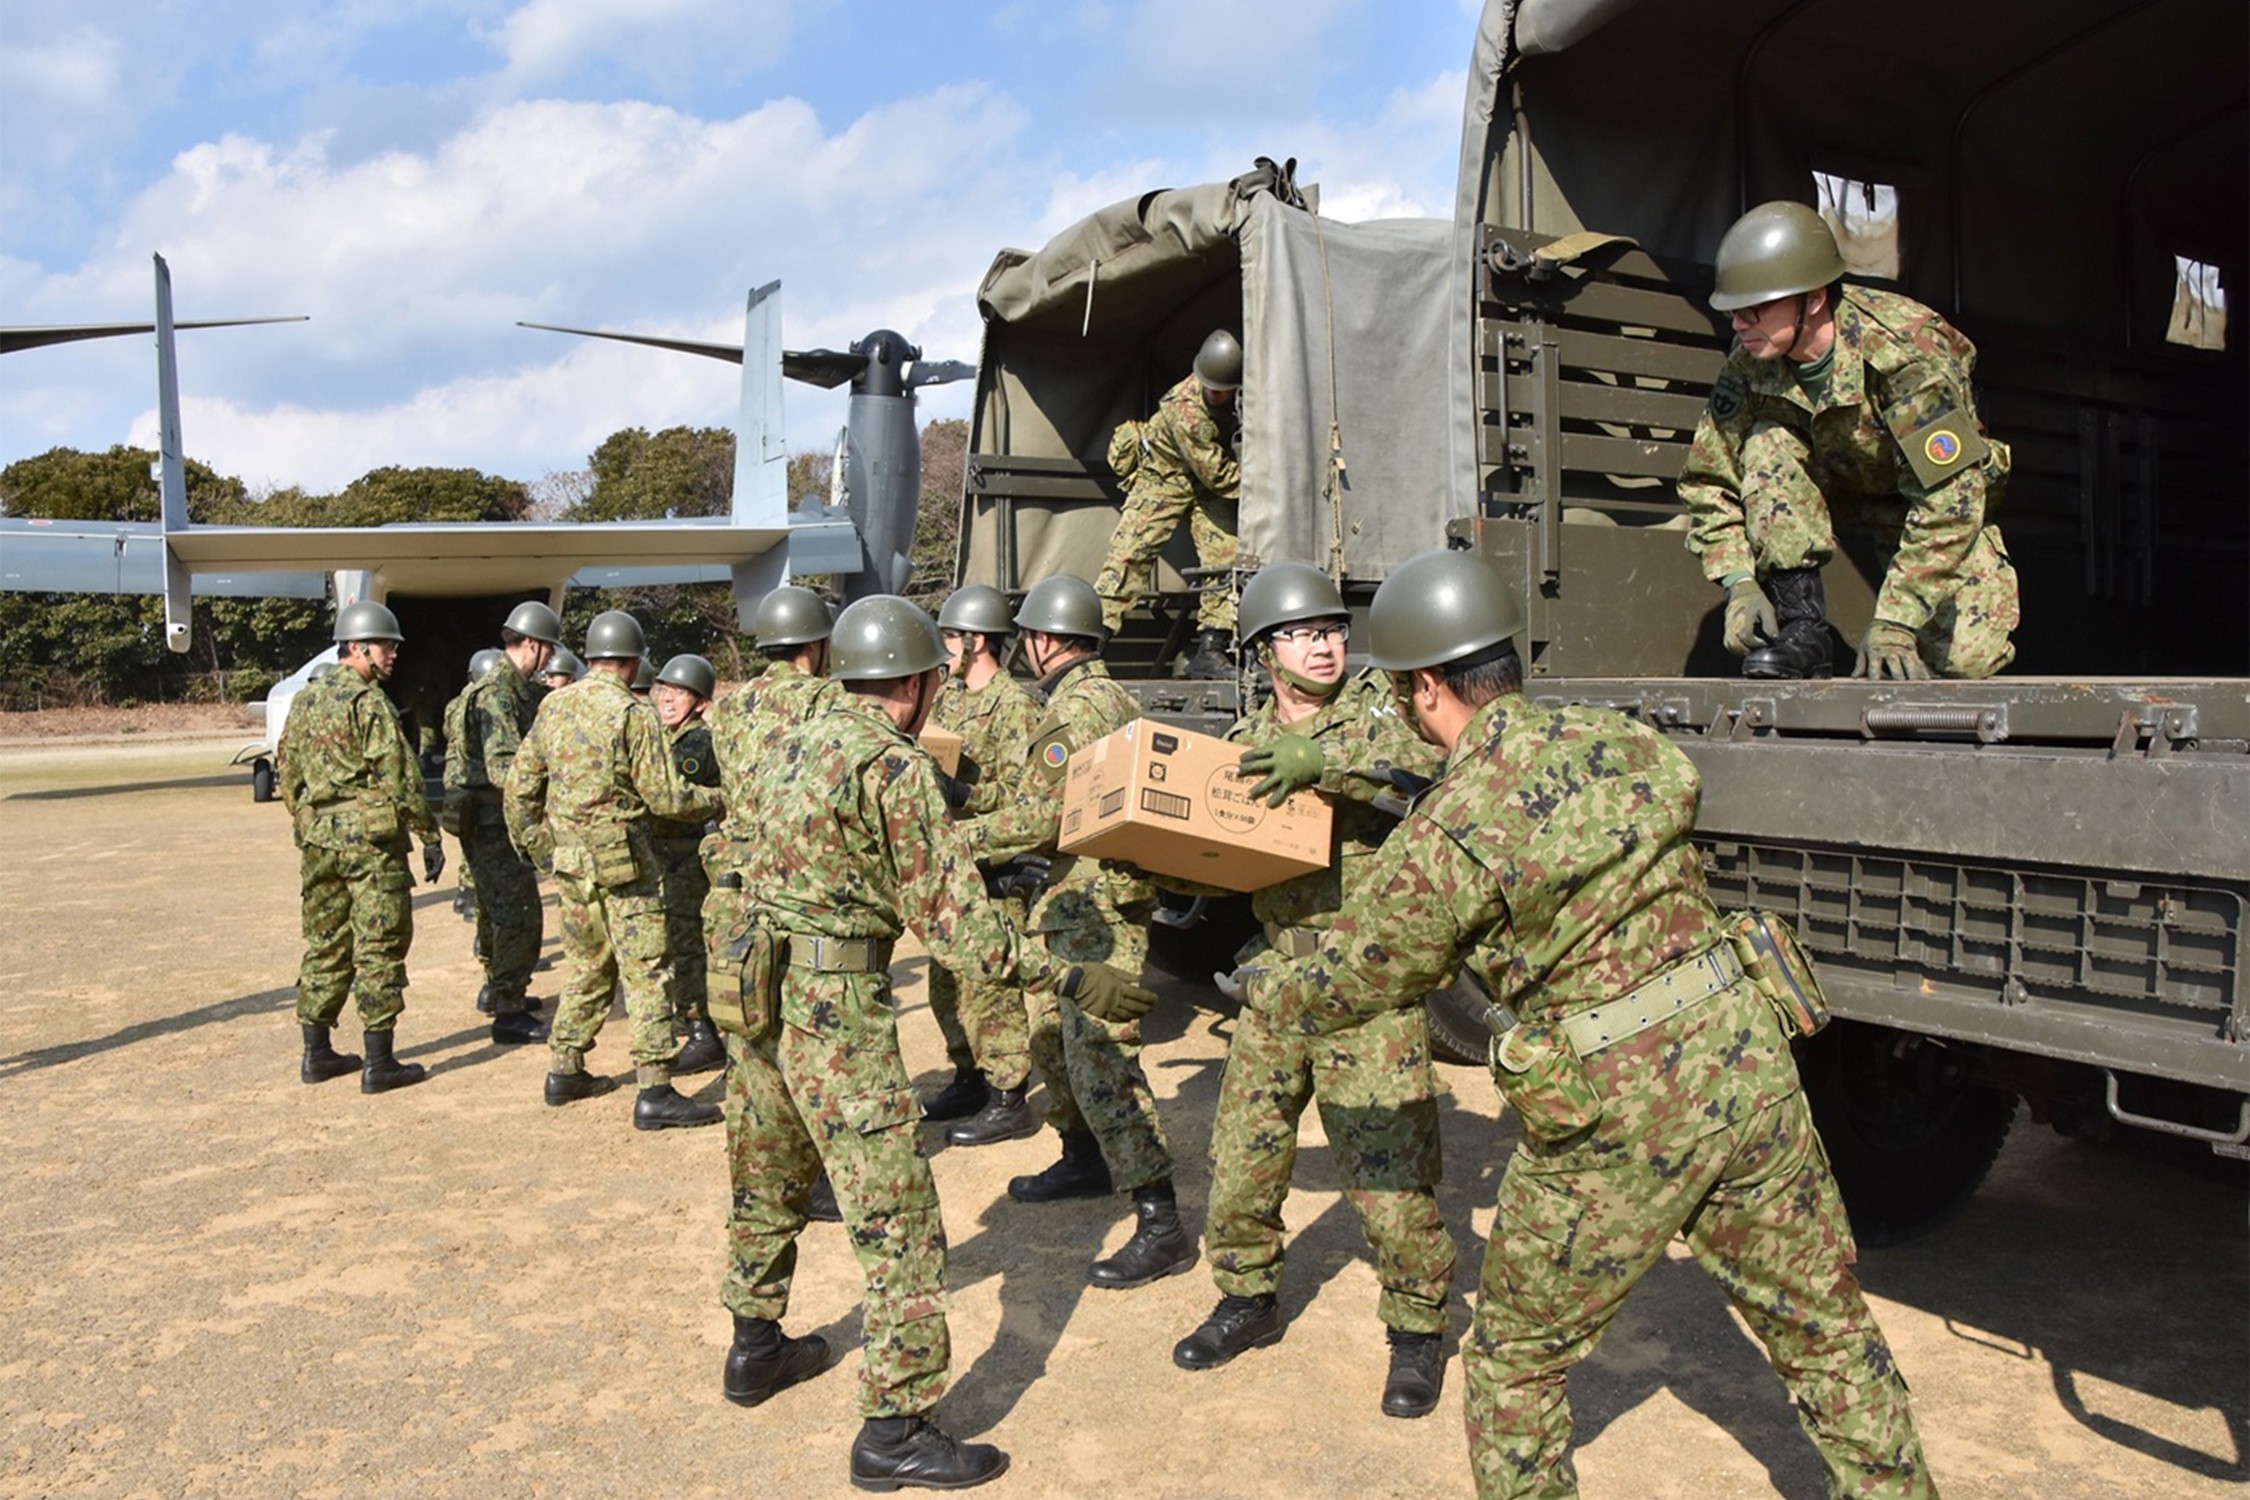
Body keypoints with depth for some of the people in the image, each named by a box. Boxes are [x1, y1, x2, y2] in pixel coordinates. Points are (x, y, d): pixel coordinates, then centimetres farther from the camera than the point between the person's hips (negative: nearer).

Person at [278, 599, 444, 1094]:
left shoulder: (305, 700, 12)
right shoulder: (369, 702, -13)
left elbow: (288, 774, 18)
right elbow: (399, 779, -15)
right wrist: (431, 837, -9)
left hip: (320, 842, 8)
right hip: (371, 840, -8)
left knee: (325, 943, 16)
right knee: (380, 948, -1)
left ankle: (317, 1054, 23)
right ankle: (380, 1065, 2)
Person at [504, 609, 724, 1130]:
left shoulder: (554, 705, 7)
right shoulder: (632, 714, -13)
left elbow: (520, 782, 11)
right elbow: (664, 797, -14)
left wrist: (535, 844, 20)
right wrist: (717, 802, 3)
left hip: (567, 855, 7)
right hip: (620, 857, -7)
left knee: (586, 964, 20)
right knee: (647, 971, -4)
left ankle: (565, 1071, 28)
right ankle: (655, 1092, -4)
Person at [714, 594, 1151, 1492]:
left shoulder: (799, 742, 9)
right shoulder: (896, 765, -15)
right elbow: (950, 916, -17)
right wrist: (1069, 981, -14)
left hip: (757, 989, 9)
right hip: (834, 1009, -9)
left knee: (768, 1179, 24)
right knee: (897, 1217, -2)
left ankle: (756, 1349, 41)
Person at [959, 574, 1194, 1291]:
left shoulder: (1076, 706, -17)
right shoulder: (1108, 695, 16)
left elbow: (1039, 815, -19)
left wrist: (959, 836, -7)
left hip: (1095, 904, -11)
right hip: (1073, 900, 11)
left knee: (1101, 1058, -12)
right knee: (1051, 1034, 22)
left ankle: (1161, 1225, -9)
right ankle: (1086, 1161, 38)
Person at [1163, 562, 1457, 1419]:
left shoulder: (1376, 711, -1)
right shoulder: (1247, 742, 12)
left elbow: (1432, 764, -22)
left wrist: (1325, 758, -29)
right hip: (1278, 970, 5)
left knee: (1387, 1161, -1)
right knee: (1243, 1145, 11)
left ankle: (1416, 1328, 20)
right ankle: (1248, 1297, 33)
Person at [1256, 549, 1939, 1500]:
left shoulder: (1447, 833, -14)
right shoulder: (1625, 741, 4)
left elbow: (1349, 985, -4)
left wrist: (1263, 989, 19)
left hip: (1616, 1120, -6)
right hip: (1743, 1062, 6)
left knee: (1515, 1359, 17)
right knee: (1824, 1330, 22)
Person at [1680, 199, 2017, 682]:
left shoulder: (1906, 350, -33)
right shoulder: (1747, 365, -21)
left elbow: (1950, 496, -33)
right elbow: (1707, 483, -12)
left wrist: (1895, 621, -36)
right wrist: (1739, 582, -27)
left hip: (1943, 500, -3)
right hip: (1837, 488, 3)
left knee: (1966, 658, -20)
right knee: (1767, 446, -28)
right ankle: (1800, 628, -23)